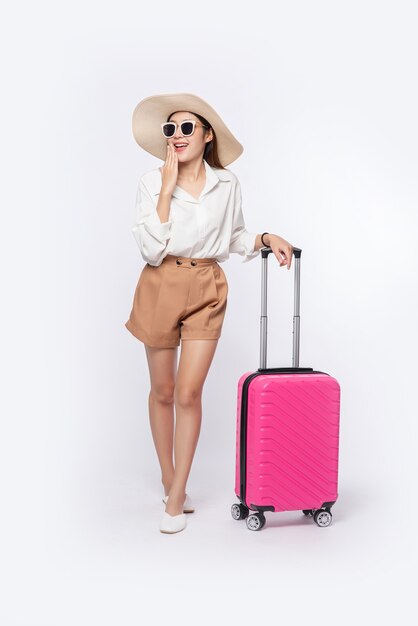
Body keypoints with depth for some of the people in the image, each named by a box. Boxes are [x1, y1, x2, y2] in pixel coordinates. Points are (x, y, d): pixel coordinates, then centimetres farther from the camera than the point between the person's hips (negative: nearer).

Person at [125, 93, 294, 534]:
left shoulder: (227, 184, 2)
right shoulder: (152, 183, -4)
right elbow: (150, 250, -15)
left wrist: (267, 238, 0)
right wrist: (168, 189, -16)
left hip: (207, 290, 1)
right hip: (161, 287, 0)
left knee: (188, 393, -5)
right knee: (162, 391, 10)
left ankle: (176, 497, 9)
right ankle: (168, 479, 32)